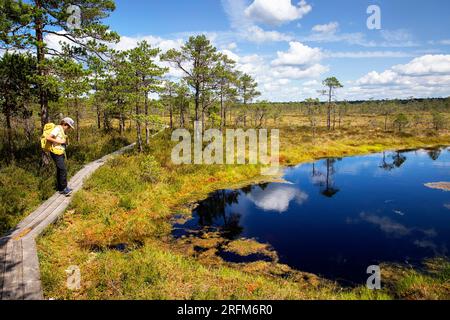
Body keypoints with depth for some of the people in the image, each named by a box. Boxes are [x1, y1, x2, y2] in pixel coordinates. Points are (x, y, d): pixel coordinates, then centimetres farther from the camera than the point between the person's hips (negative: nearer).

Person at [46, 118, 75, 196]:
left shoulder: (63, 131, 17)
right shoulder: (57, 129, -12)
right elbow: (48, 138, -22)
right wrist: (59, 141, -19)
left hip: (60, 153, 10)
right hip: (56, 152, -10)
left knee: (60, 170, 12)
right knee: (63, 170, -13)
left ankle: (61, 188, 19)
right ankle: (64, 188, -9)